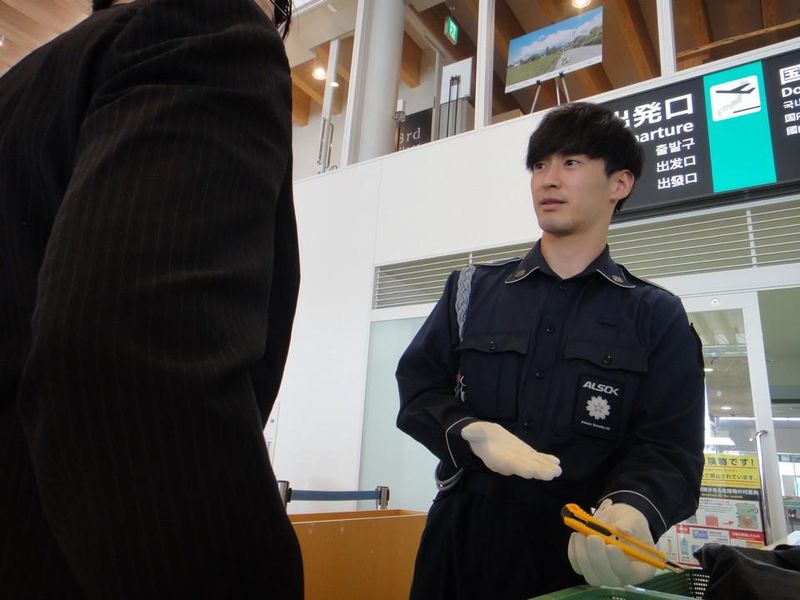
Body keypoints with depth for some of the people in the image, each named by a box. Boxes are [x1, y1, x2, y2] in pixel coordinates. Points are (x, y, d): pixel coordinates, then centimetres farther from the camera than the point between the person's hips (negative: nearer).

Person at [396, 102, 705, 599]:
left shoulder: (658, 317, 2)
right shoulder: (474, 290, 7)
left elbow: (669, 450, -5)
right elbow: (418, 384, 2)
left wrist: (630, 510, -27)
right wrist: (471, 433, -18)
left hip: (580, 549, -1)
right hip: (462, 534, 2)